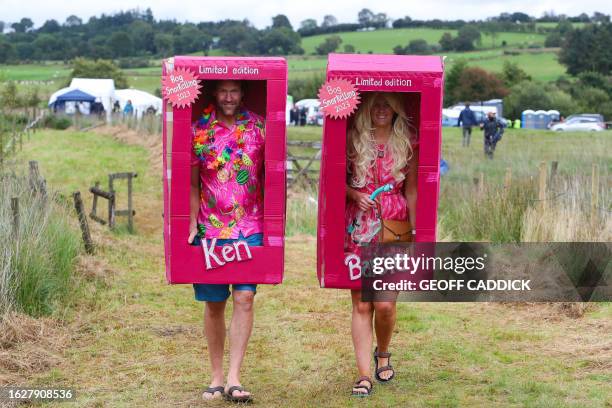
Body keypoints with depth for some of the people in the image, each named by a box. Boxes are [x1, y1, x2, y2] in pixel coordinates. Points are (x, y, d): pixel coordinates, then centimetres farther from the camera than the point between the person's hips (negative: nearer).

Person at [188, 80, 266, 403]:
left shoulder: (258, 127, 3)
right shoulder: (199, 130, 2)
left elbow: (268, 176, 8)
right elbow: (192, 183, 5)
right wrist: (192, 223, -4)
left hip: (250, 228, 0)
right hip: (210, 228, 0)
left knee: (244, 297, -10)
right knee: (214, 303, 7)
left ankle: (233, 378, -8)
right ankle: (216, 376, 18)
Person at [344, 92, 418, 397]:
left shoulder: (407, 142, 7)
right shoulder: (353, 139, 6)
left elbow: (411, 190, 9)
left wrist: (414, 228, 3)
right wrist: (355, 195, -11)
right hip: (358, 226, 0)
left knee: (385, 304, -6)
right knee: (361, 304, -1)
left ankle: (383, 354, 25)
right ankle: (364, 374, 3)